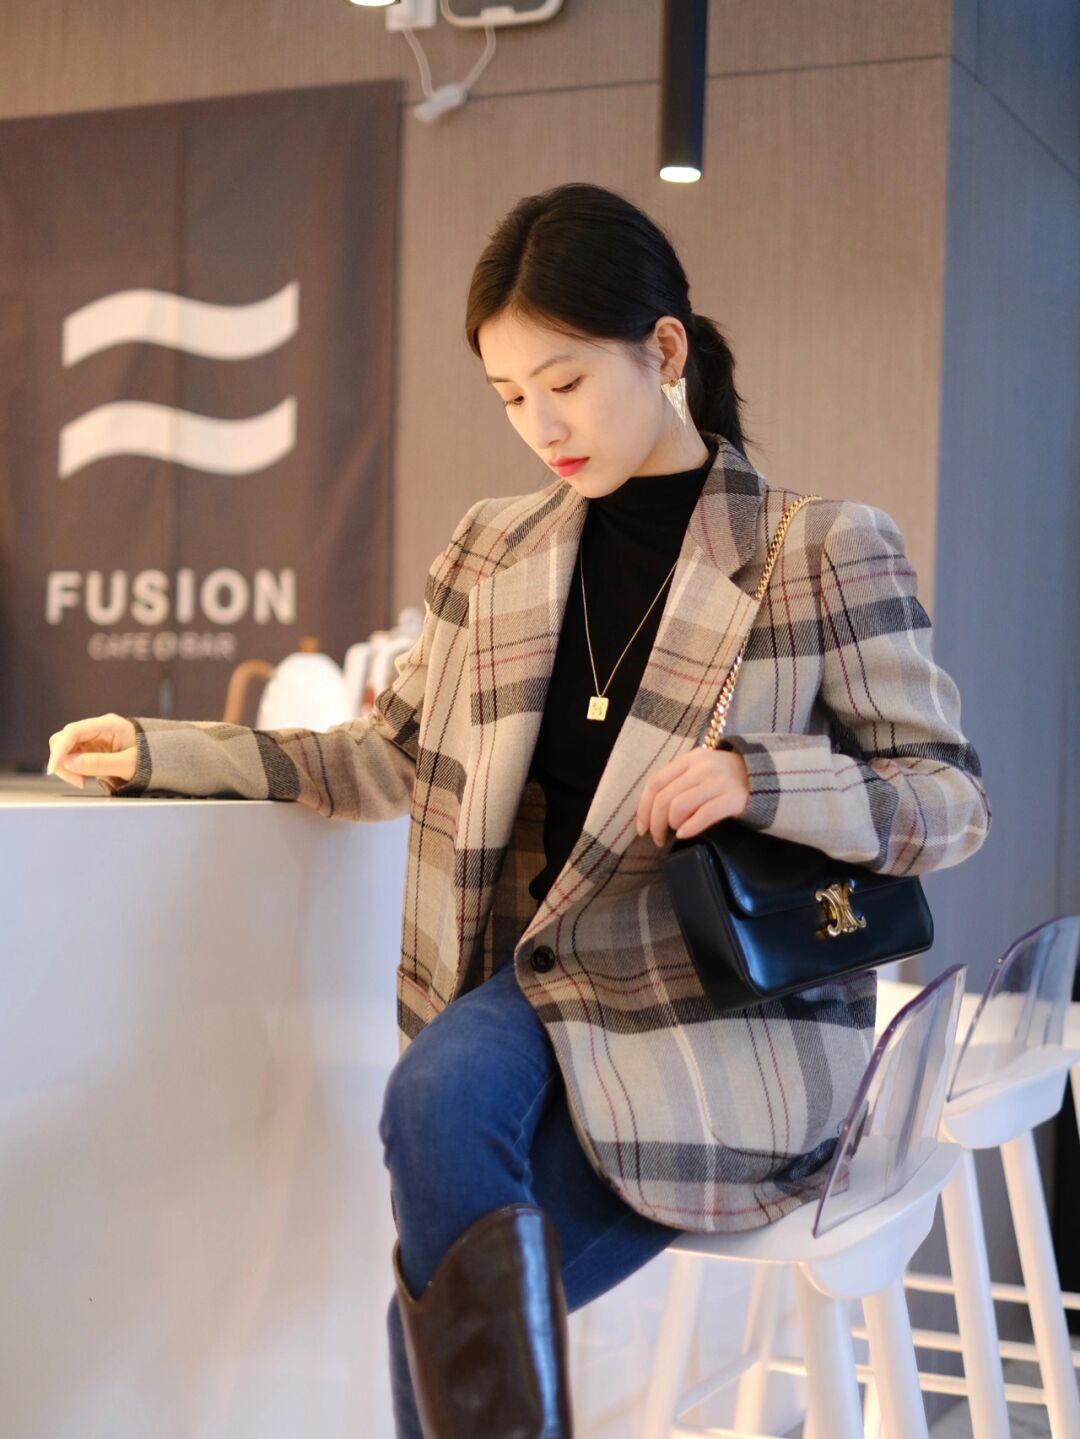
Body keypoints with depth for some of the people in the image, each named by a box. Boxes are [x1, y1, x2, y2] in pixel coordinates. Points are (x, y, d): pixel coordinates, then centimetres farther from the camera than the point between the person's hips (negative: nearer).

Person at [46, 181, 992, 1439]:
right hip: (543, 982, 4)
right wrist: (164, 753, 7)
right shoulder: (491, 552, 10)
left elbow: (953, 802, -5)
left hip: (729, 1024, -4)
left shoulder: (823, 551, -5)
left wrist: (757, 781, -24)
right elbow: (398, 758, 17)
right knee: (437, 1096, -28)